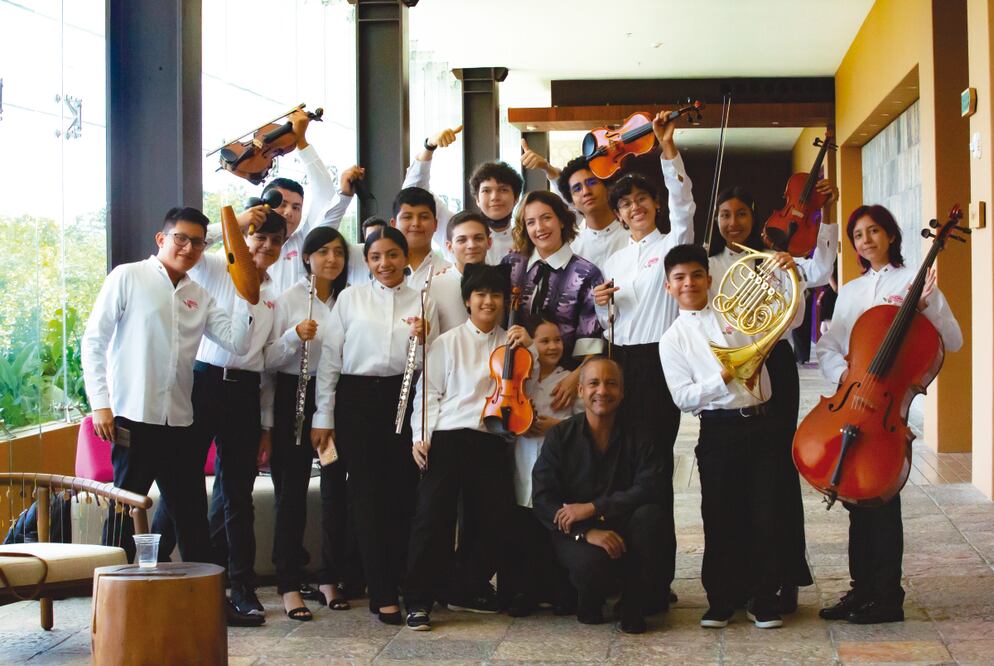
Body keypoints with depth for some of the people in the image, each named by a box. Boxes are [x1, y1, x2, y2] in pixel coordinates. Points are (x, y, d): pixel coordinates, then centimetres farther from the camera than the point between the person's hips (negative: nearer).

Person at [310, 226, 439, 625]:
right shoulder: (350, 298, 7)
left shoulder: (422, 303, 10)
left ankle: (403, 583, 12)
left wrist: (421, 341, -9)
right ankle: (382, 593, 3)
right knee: (367, 494, -2)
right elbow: (329, 357, 5)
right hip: (357, 399, -1)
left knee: (403, 492, -1)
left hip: (403, 401, 1)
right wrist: (323, 416, 1)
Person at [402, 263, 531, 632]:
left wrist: (527, 350, -1)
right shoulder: (448, 342, 10)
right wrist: (421, 436, -7)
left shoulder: (510, 343, 15)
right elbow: (429, 393, 4)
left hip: (492, 442, 3)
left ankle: (468, 589, 21)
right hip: (448, 438, -3)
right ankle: (418, 601, -4)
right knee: (433, 514, -11)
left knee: (496, 519, 0)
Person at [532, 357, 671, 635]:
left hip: (623, 530, 2)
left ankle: (634, 607, -11)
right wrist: (587, 532, -23)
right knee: (591, 561, -35)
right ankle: (589, 603, 5)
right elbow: (542, 499, -8)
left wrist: (593, 508, -22)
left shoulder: (638, 438, 2)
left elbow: (651, 489, -14)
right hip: (575, 534, -1)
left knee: (650, 514, -30)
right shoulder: (560, 437, 1)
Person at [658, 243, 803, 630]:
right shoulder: (673, 339, 4)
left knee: (765, 517, 2)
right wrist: (724, 378, -16)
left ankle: (764, 601, 13)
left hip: (760, 424, 1)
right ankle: (721, 601, 18)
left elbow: (790, 319, 11)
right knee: (720, 519, 4)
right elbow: (683, 398, -3)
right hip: (718, 431, -1)